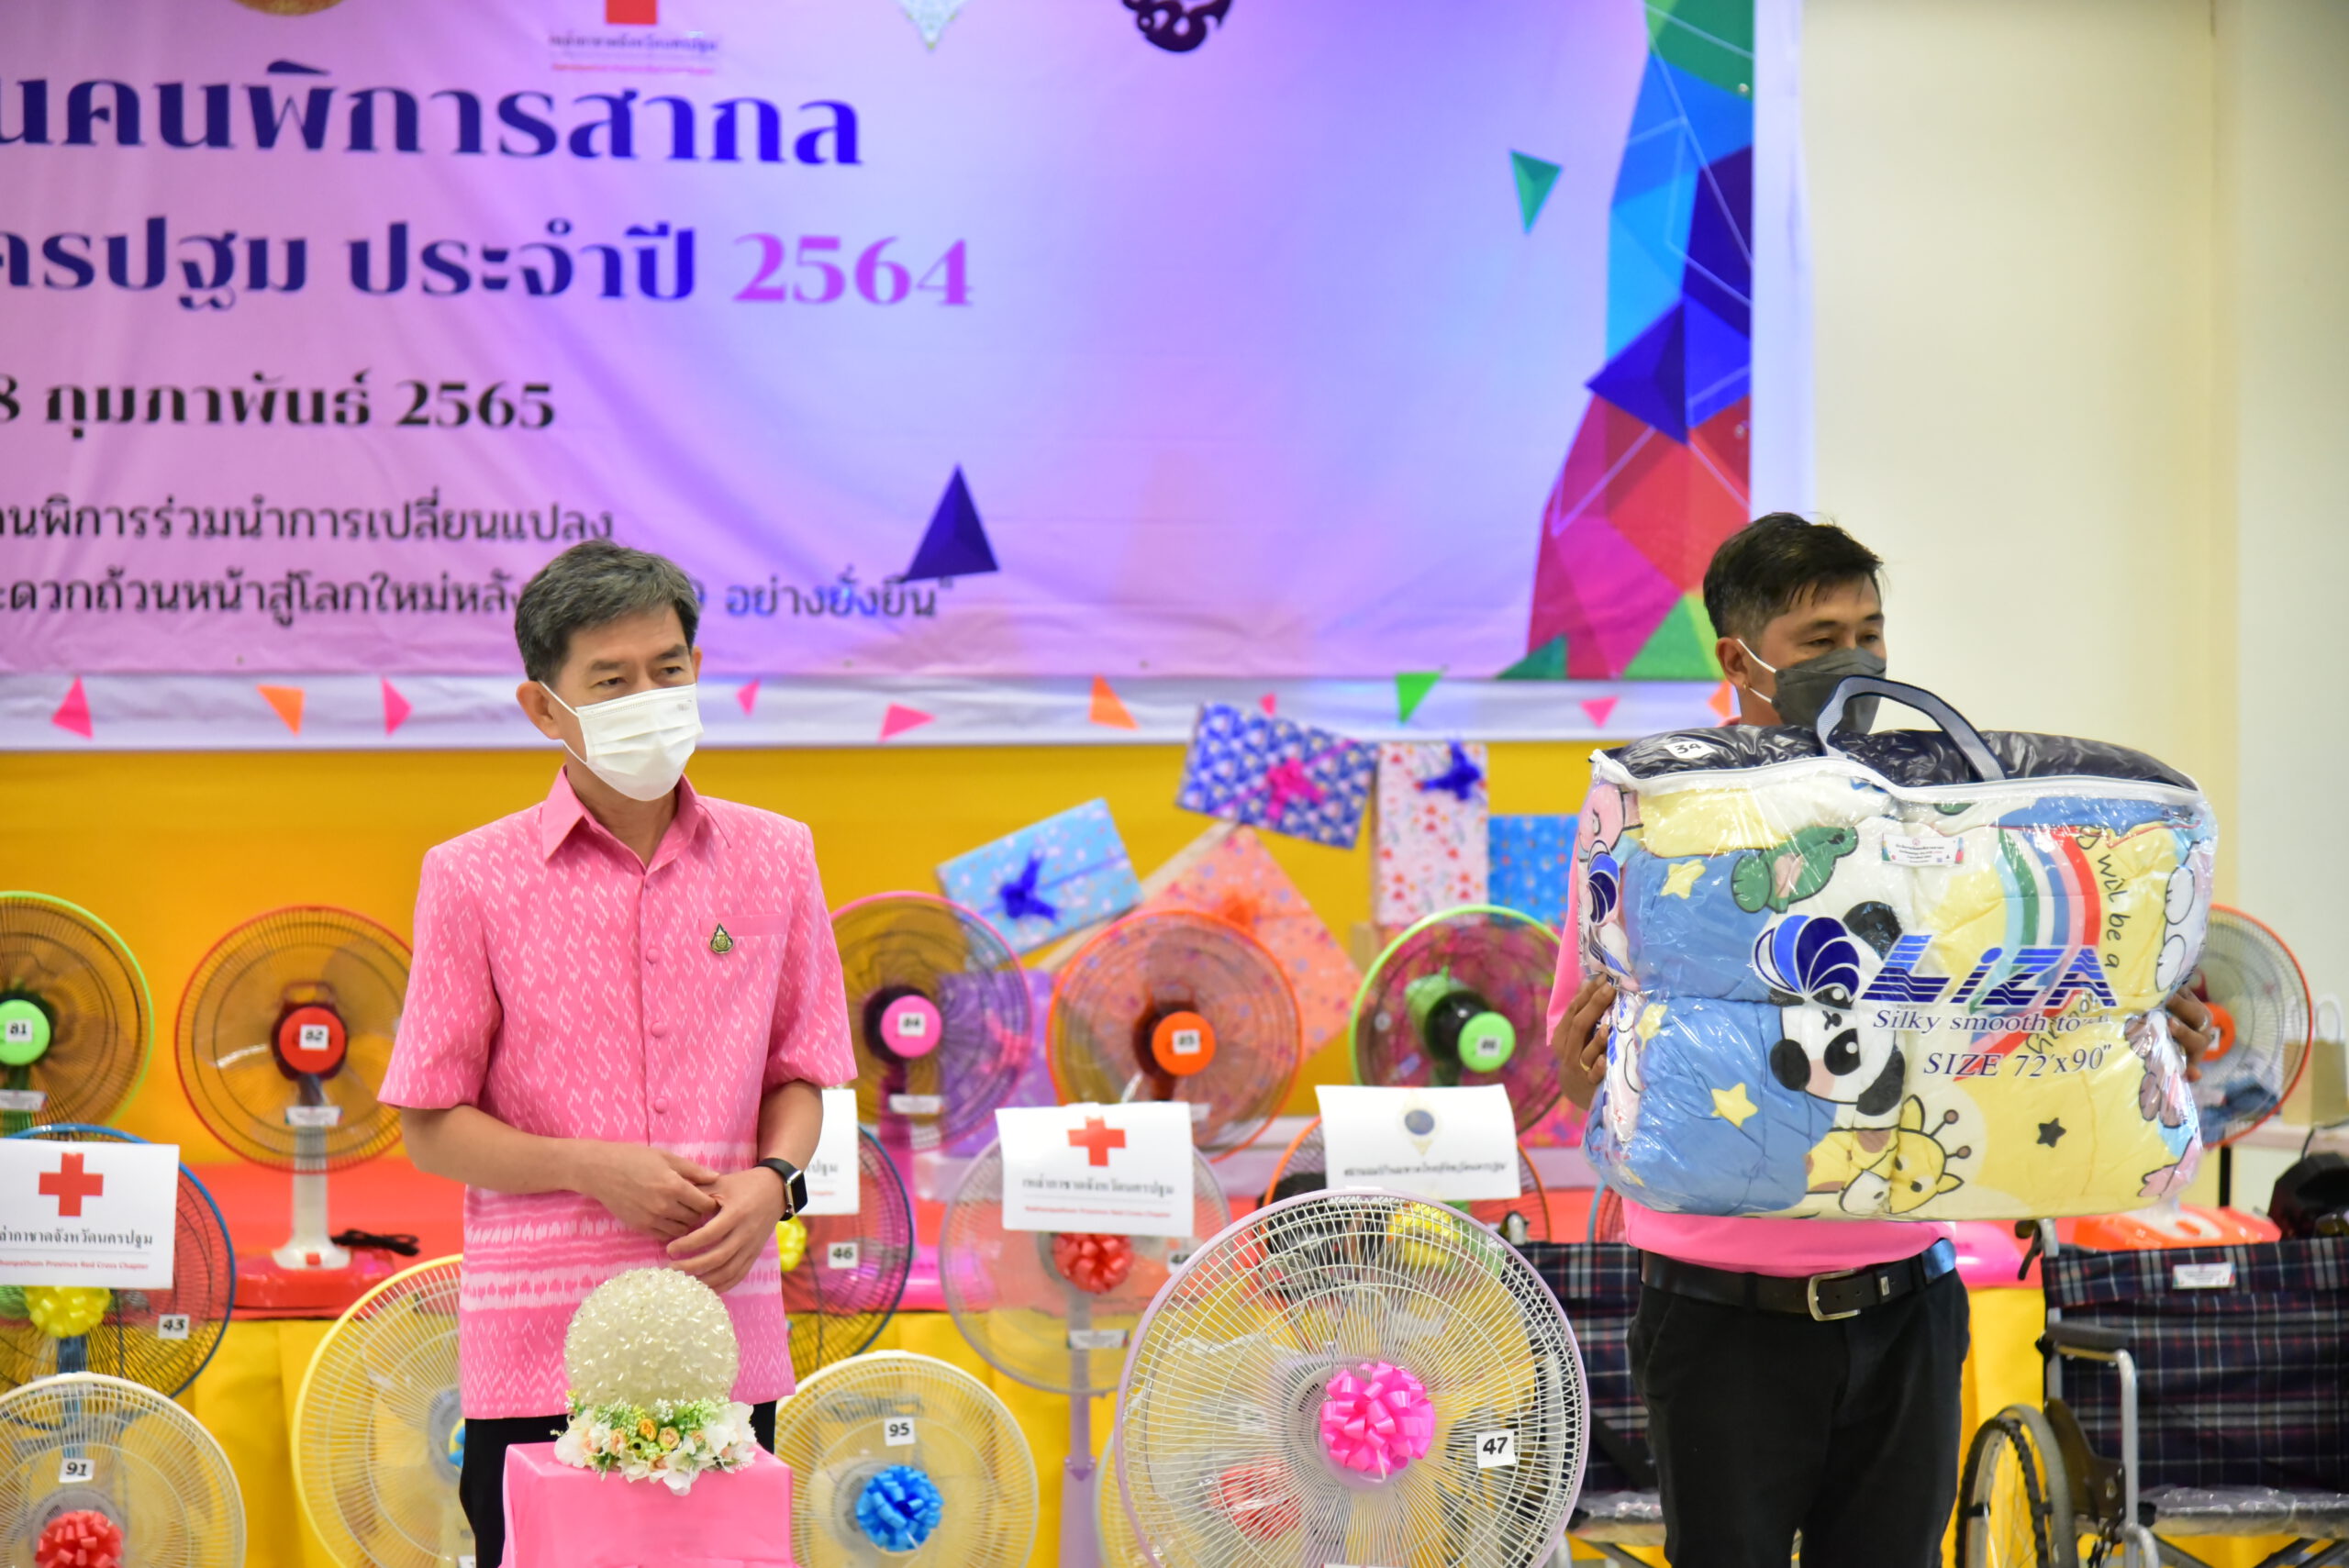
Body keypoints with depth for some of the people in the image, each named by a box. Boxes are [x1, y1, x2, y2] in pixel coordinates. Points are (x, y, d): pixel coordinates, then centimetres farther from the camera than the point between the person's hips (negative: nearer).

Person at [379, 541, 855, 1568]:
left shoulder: (774, 858, 7)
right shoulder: (474, 880, -1)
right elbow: (430, 1129, 1)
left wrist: (773, 1178, -6)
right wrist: (589, 1167, -13)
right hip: (537, 1355, -2)